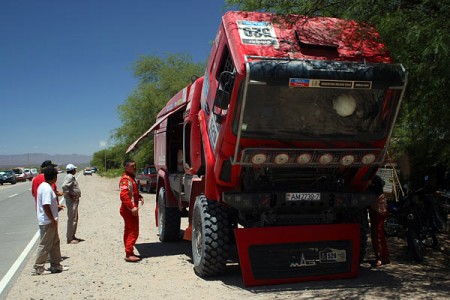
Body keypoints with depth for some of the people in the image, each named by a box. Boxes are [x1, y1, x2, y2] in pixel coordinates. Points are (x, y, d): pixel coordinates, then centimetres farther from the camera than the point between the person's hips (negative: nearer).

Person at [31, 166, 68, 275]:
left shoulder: (43, 186, 10)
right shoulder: (47, 189, -21)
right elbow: (46, 206, -25)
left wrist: (56, 205, 29)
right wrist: (53, 220, -20)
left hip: (49, 221, 10)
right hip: (47, 221, -10)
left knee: (55, 242, 17)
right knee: (45, 245, -2)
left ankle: (56, 265, 26)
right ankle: (37, 268, 6)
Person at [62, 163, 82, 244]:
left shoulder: (72, 177, 15)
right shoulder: (70, 177, -16)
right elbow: (64, 186, -29)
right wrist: (70, 197, -23)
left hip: (75, 201, 11)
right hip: (72, 201, -11)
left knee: (75, 219, 18)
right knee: (72, 219, -6)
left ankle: (73, 236, 28)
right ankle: (70, 239, -1)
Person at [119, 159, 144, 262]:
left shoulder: (130, 178, 16)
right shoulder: (125, 179, -17)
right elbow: (124, 195, -27)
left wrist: (139, 197, 6)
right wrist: (132, 207, -29)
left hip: (130, 210, 11)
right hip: (129, 210, -11)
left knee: (129, 231, 15)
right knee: (133, 232, -8)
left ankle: (129, 253, 23)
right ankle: (129, 255, -6)